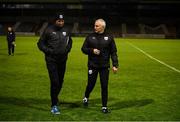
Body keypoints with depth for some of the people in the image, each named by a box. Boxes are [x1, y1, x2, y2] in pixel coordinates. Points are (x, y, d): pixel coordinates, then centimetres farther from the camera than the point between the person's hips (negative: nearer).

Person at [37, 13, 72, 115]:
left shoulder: (66, 31, 8)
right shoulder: (49, 30, -5)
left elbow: (70, 41, 26)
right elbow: (40, 43, 1)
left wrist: (67, 49, 7)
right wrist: (48, 51, -12)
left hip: (62, 60, 5)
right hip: (51, 60, -5)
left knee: (60, 81, 13)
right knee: (55, 82, -11)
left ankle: (55, 98, 36)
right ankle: (54, 105, -3)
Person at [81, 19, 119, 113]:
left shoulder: (109, 38, 1)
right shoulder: (90, 37, 2)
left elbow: (113, 52, 3)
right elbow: (83, 49, 6)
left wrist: (115, 65, -4)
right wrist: (92, 50, -13)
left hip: (104, 66, 0)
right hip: (92, 66, 0)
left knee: (104, 86, 2)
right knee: (91, 84, 9)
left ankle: (104, 106, 14)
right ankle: (86, 97, 40)